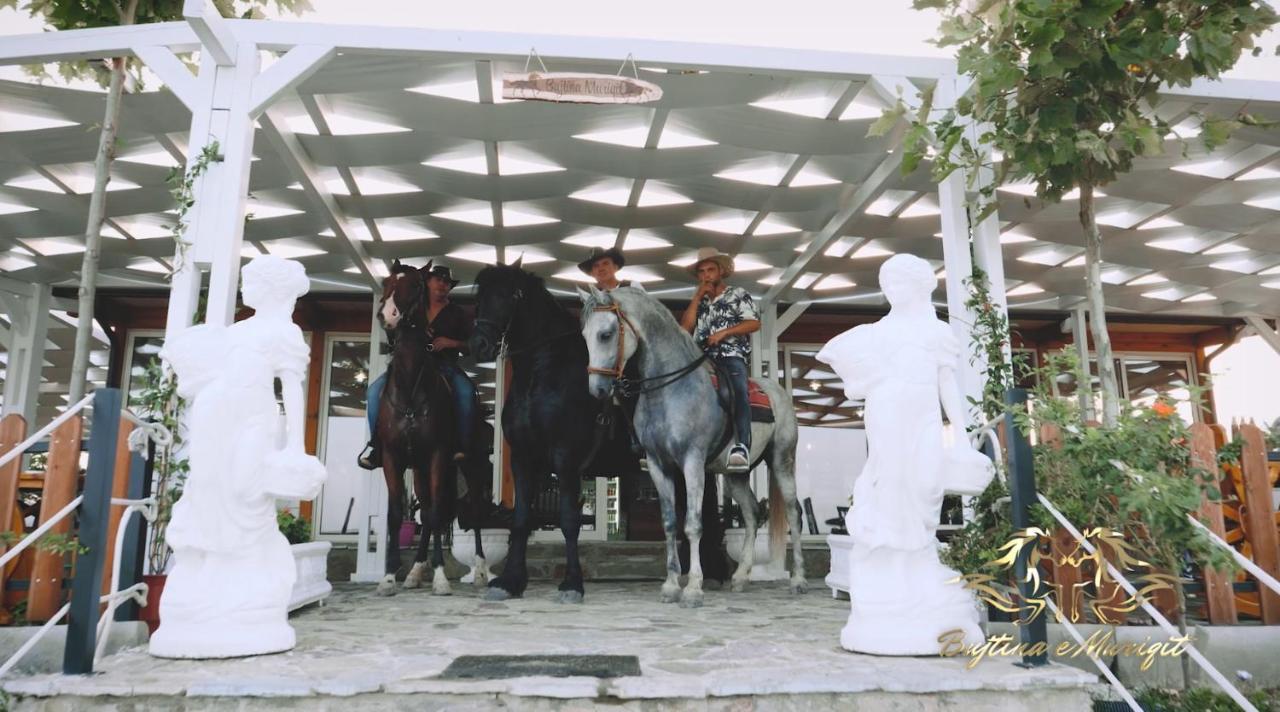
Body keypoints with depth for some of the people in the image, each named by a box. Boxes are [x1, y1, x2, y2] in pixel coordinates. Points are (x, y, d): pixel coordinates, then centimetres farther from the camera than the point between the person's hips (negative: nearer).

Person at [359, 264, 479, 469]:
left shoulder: (457, 313, 11)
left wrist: (452, 343, -12)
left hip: (445, 366, -2)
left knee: (466, 391, -36)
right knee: (376, 389, -21)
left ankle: (463, 447, -30)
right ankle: (376, 443, -9)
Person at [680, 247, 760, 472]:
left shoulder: (738, 294, 15)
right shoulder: (700, 302, 26)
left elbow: (754, 323, 2)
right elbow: (685, 328, 10)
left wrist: (724, 332, -8)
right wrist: (698, 296, 10)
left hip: (732, 356, -5)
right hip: (702, 359, 5)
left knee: (738, 392, -33)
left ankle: (742, 446, -49)